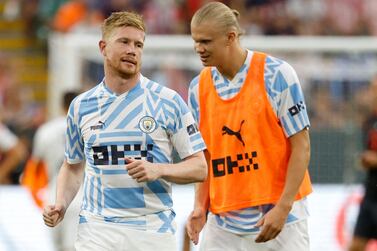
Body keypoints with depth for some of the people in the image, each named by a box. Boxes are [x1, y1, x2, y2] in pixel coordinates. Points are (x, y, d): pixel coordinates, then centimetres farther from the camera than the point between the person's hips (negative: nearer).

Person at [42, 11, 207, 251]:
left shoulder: (168, 102, -1)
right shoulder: (81, 105, 8)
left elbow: (200, 168, 0)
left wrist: (158, 170, -18)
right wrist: (60, 206, 3)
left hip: (152, 231, -1)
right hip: (97, 229, 2)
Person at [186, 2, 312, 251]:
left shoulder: (276, 74, -8)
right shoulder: (198, 88, 6)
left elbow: (301, 146, -7)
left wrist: (282, 208, -14)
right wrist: (200, 207, -1)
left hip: (279, 217, -4)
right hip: (223, 224, 4)